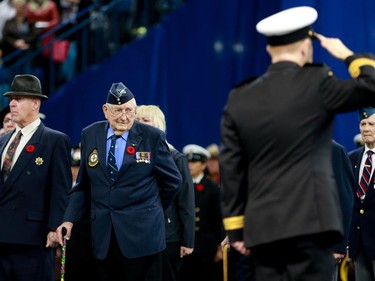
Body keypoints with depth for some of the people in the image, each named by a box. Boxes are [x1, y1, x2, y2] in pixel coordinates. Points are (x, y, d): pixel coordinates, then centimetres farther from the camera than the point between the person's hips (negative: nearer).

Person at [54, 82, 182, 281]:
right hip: (103, 236, 3)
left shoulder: (152, 137, -3)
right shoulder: (90, 135, 7)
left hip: (141, 233, -3)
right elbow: (83, 185, 12)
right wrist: (69, 219, 0)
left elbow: (173, 180, 9)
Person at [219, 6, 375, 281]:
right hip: (310, 221, -5)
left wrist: (235, 228, 15)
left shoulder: (238, 100, 11)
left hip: (262, 227, 5)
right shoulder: (316, 83, -4)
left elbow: (231, 170, 11)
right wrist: (347, 55, 6)